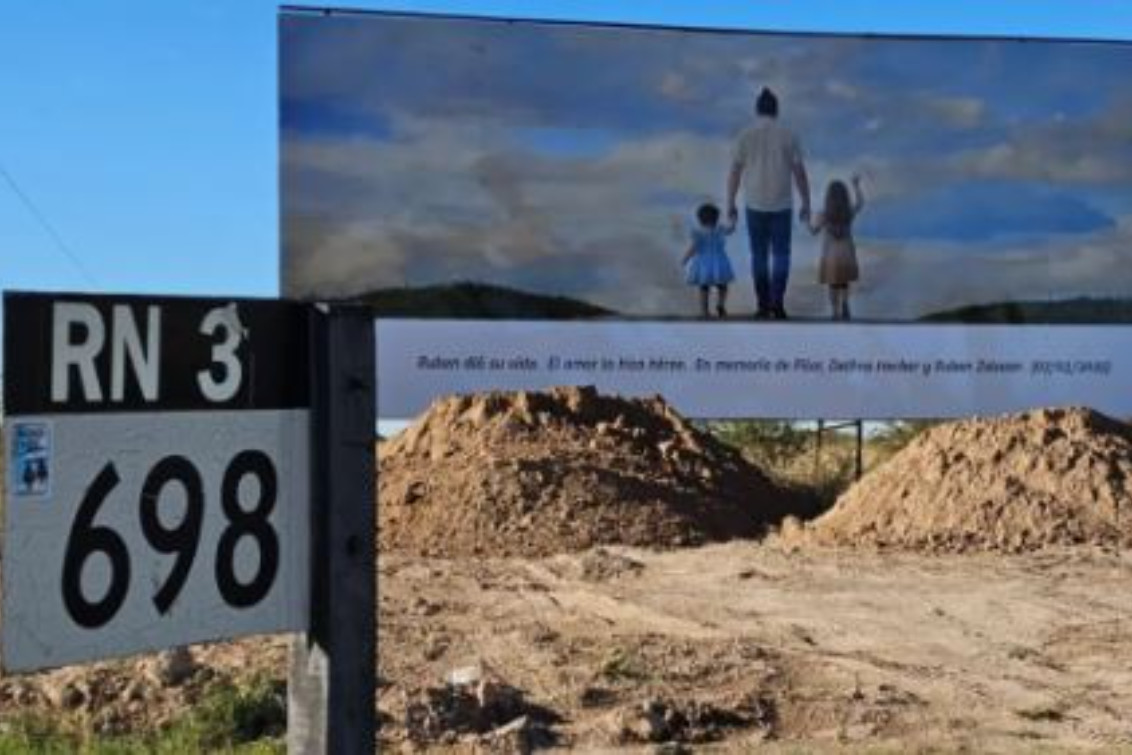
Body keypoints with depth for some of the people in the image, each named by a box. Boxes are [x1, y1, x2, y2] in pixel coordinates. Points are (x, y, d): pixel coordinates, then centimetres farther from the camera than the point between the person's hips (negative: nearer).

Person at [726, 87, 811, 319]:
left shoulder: (746, 136, -2)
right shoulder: (788, 135, -3)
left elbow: (734, 172, -2)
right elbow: (800, 172, -2)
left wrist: (730, 204, 6)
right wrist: (806, 204, 5)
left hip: (755, 205, 1)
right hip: (782, 205, -1)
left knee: (759, 255, 10)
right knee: (781, 255, 6)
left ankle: (764, 305, 8)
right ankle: (778, 301, -10)